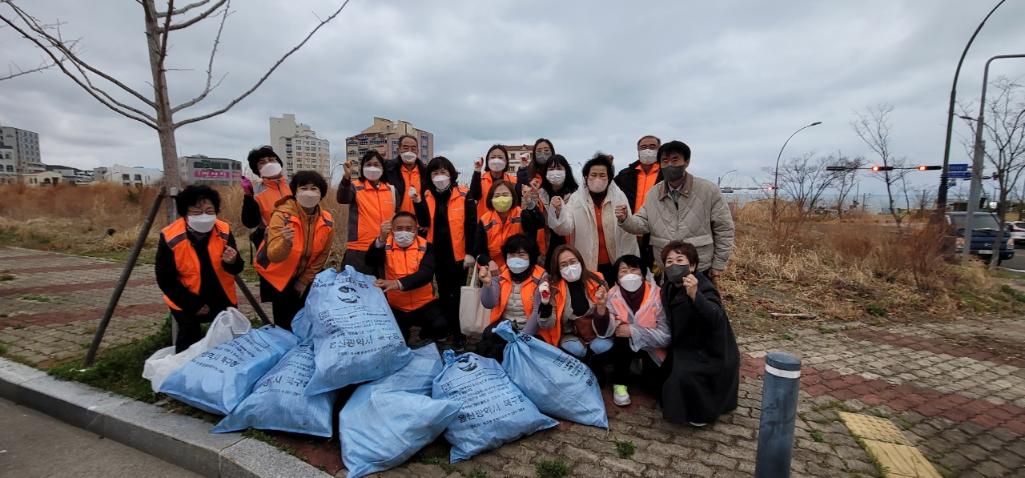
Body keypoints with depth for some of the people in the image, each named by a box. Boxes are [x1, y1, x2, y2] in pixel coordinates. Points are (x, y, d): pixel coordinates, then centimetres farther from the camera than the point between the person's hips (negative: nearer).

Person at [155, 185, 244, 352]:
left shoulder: (224, 231, -16)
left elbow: (236, 270, -7)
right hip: (186, 304, -3)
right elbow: (165, 280, -14)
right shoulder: (170, 238, -22)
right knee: (189, 345, 4)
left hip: (223, 300, 3)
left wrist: (233, 262, -30)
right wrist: (193, 305, -14)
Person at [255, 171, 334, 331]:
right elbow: (273, 256, -33)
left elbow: (322, 255, -2)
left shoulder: (327, 221, -13)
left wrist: (304, 281, 0)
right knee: (284, 324, -1)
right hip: (279, 275, -3)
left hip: (306, 275, 3)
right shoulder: (282, 215, -25)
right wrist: (285, 243, -53)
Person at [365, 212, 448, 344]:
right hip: (396, 306, 1)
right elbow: (371, 262, -19)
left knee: (440, 326, -24)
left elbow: (426, 273, -19)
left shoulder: (425, 246, -4)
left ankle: (426, 337, 13)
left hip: (424, 304, -1)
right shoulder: (386, 245, -1)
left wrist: (399, 284, -35)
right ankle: (401, 339, 20)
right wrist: (381, 239, -36)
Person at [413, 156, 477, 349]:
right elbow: (424, 223, -4)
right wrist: (418, 202, -18)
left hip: (458, 254, -4)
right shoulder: (427, 195, 5)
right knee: (443, 293, 16)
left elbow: (471, 225, -9)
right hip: (438, 254, 4)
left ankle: (459, 333, 17)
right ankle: (446, 329, 29)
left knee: (457, 295, 6)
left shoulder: (464, 195, -8)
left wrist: (470, 252, -12)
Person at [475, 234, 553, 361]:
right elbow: (489, 304, -7)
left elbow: (538, 312, -12)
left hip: (532, 331, -2)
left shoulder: (540, 277, -6)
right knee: (484, 347, -25)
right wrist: (487, 284, -26)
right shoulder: (499, 275, 4)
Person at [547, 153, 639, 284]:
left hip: (615, 263, 1)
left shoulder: (619, 197, -2)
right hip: (586, 264, -1)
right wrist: (558, 211, -28)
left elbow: (628, 233, -1)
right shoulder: (576, 198, -2)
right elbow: (565, 228, -9)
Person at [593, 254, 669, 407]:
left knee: (661, 389, -16)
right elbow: (605, 332, -25)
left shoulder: (658, 295, -20)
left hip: (653, 349, 0)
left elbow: (666, 335, -21)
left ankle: (646, 375, 19)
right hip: (624, 348, 1)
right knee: (623, 337, -30)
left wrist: (633, 331, -29)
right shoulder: (613, 296, -14)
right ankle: (619, 383, -7)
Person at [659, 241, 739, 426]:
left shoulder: (704, 287, -25)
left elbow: (716, 318, -45)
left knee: (684, 375, -27)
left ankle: (703, 412, 1)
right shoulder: (668, 288, -3)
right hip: (685, 349, 8)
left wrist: (695, 295, -59)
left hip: (710, 353, -8)